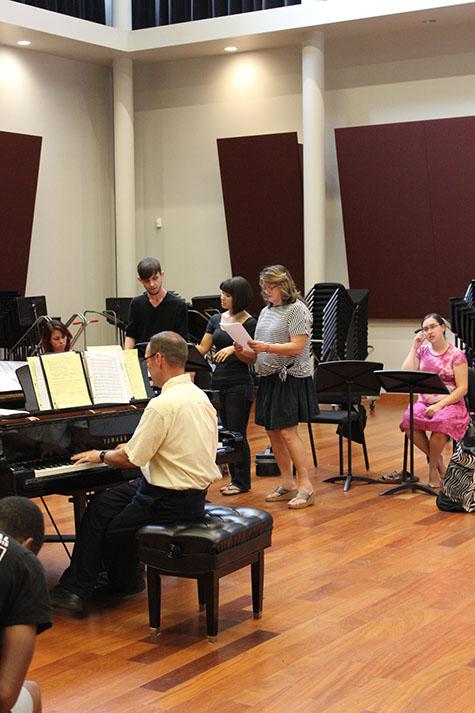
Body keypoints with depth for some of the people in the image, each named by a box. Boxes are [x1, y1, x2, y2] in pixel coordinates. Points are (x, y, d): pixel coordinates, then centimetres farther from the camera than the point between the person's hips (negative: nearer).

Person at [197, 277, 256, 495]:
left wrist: (234, 349, -24)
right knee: (227, 432, 11)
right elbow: (202, 349, 9)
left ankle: (242, 482, 7)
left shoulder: (250, 324, -7)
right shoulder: (216, 320, 10)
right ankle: (235, 478, 20)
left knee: (237, 433, -3)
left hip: (239, 384, -6)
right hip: (220, 382, 6)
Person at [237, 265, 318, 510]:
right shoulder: (266, 311, 16)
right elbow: (259, 347, 18)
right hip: (269, 378, 8)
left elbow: (297, 347, -17)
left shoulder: (297, 310, -8)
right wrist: (244, 352, -2)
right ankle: (287, 484, 19)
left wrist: (266, 347, -26)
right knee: (272, 432, 9)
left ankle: (305, 486, -4)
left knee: (287, 431, -11)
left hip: (292, 377, -8)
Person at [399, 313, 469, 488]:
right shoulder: (422, 351, 12)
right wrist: (414, 347, 0)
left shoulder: (456, 355, -1)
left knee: (440, 424, -38)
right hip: (424, 402, 4)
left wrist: (440, 405, -19)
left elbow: (462, 389, -7)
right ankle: (437, 459, -8)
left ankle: (432, 467, -12)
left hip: (450, 404, -3)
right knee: (408, 421, -31)